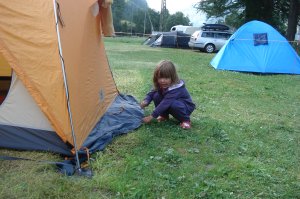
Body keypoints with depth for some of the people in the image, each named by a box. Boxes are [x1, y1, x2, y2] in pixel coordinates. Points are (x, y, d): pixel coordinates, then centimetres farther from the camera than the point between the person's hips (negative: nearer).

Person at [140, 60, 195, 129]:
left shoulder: (176, 88, -35)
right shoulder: (160, 85, -11)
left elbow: (165, 103, -39)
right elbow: (151, 93, -3)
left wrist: (151, 116, -39)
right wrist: (145, 101, -26)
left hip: (186, 107, -7)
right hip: (170, 104, 7)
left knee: (173, 105, -39)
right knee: (156, 96, -16)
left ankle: (185, 120, -12)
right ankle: (164, 115, 5)